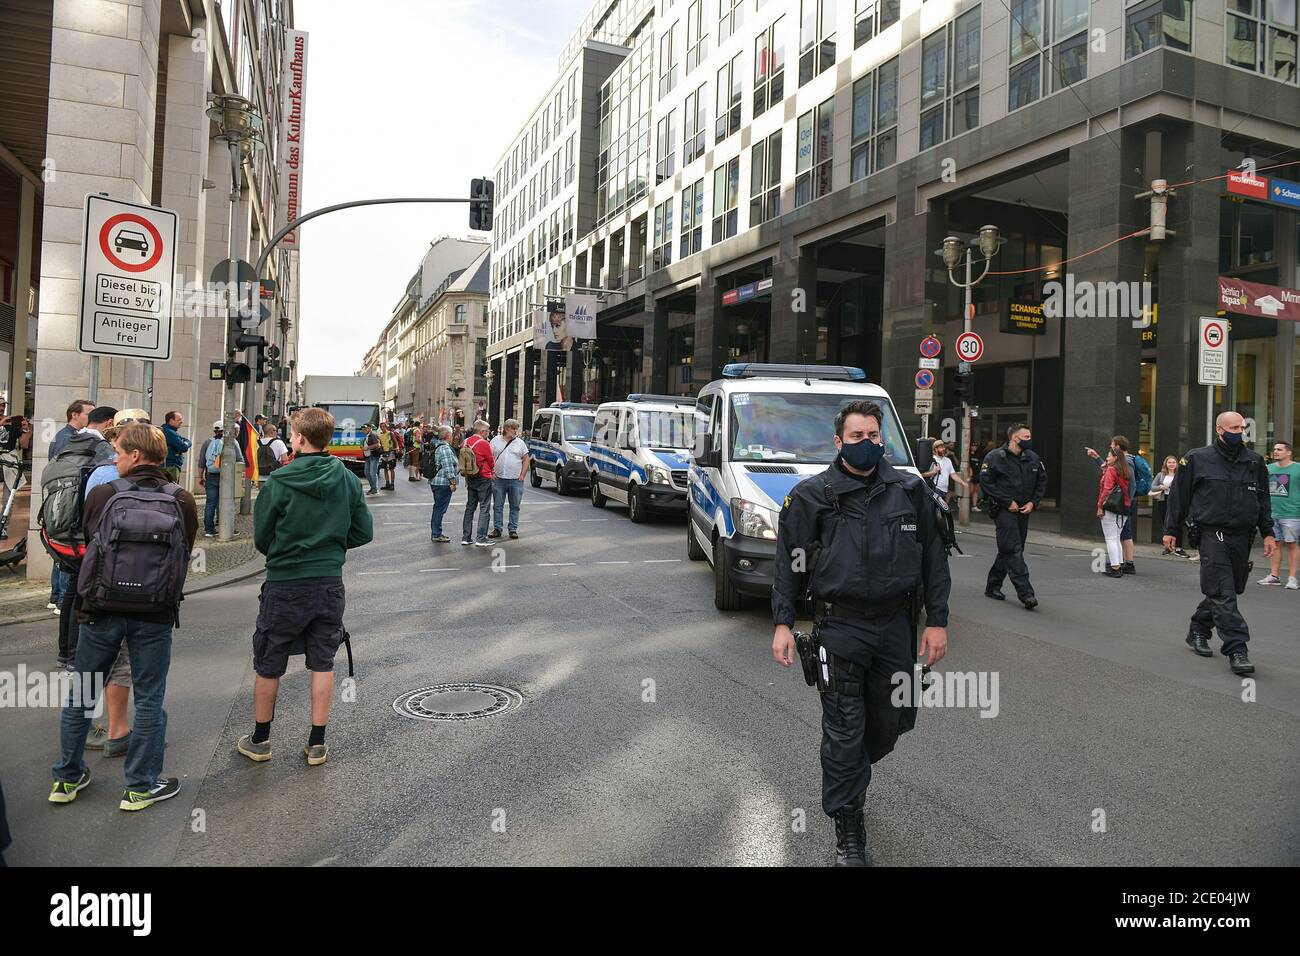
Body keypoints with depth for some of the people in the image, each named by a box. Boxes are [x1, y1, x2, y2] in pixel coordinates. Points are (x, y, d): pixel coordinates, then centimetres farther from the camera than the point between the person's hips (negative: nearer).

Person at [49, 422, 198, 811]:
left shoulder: (102, 496, -8)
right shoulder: (182, 501, -6)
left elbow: (87, 542, 7)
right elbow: (185, 555, 2)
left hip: (102, 610, 1)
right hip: (155, 615, 0)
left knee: (81, 693, 18)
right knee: (148, 698, 10)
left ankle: (67, 778, 30)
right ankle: (140, 786, 17)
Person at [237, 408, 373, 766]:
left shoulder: (279, 482, -12)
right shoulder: (347, 480, -4)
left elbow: (261, 537, -4)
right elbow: (363, 532, 1)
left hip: (284, 584, -2)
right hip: (330, 582, 3)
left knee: (268, 665, 14)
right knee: (322, 663, 12)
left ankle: (259, 740, 28)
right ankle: (317, 743, 18)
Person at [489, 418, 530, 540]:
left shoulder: (520, 443, 6)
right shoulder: (496, 441, 6)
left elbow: (526, 460, 6)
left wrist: (522, 475, -3)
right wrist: (491, 473, -4)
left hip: (516, 480, 0)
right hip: (498, 480, 0)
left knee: (515, 506, 4)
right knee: (497, 506, 5)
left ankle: (513, 530, 11)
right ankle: (497, 529, 11)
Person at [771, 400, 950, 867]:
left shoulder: (910, 490, 4)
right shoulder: (813, 495, -3)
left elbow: (934, 557, 9)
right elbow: (789, 561, 0)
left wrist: (937, 621, 5)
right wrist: (783, 624, -5)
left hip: (895, 625, 3)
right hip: (840, 628, -3)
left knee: (891, 722, 14)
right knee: (844, 731, 0)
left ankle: (847, 773, 45)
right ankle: (848, 833, 15)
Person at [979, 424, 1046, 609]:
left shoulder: (1033, 458, 9)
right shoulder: (995, 457, -8)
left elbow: (1042, 481, 17)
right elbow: (985, 482, -12)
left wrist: (1033, 502, 2)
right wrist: (1008, 502, -14)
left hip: (1023, 511, 6)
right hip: (1004, 510, -6)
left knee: (1008, 550, 12)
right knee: (1013, 550, -13)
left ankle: (993, 586, 25)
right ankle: (1025, 592, -16)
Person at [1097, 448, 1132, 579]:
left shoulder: (1111, 470, -8)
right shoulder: (1127, 471, 13)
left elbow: (1107, 489, -15)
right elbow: (1129, 490, 15)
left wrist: (1100, 506, -12)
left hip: (1110, 508, -8)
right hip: (1124, 509, 8)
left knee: (1110, 539, -5)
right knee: (1116, 538, 16)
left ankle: (1115, 567, -8)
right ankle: (1120, 565, 16)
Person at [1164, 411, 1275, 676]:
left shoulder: (1254, 462, 12)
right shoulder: (1198, 459, 1)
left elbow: (1263, 500, 17)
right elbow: (1179, 495, 4)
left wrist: (1268, 533, 10)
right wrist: (1170, 530, 4)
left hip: (1241, 537, 4)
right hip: (1212, 535, -4)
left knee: (1225, 592, 11)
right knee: (1223, 594, -10)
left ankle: (1198, 631, 30)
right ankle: (1236, 650, -11)